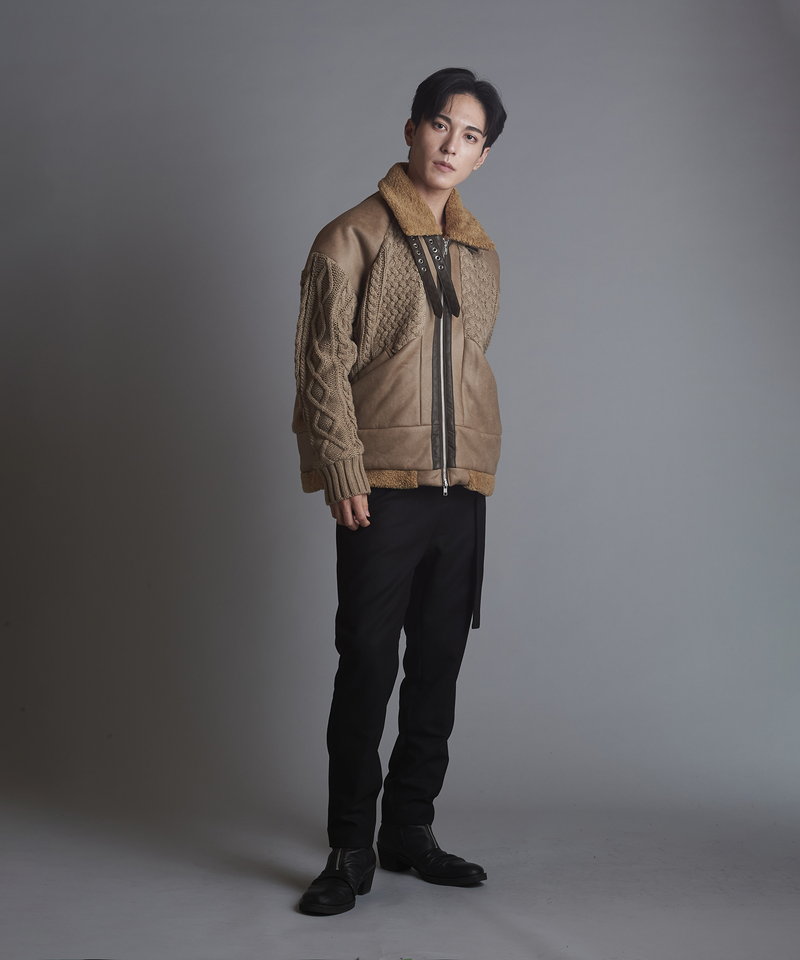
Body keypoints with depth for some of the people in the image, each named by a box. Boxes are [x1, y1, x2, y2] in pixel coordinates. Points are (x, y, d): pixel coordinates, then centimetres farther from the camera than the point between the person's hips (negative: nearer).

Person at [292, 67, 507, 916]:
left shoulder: (481, 255, 16)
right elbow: (323, 367, -5)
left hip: (463, 492, 6)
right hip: (384, 490, -5)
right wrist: (344, 475, -13)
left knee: (438, 669, 9)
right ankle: (350, 851, 7)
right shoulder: (353, 239, 0)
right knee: (368, 667, -4)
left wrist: (479, 466, 12)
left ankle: (409, 832, 21)